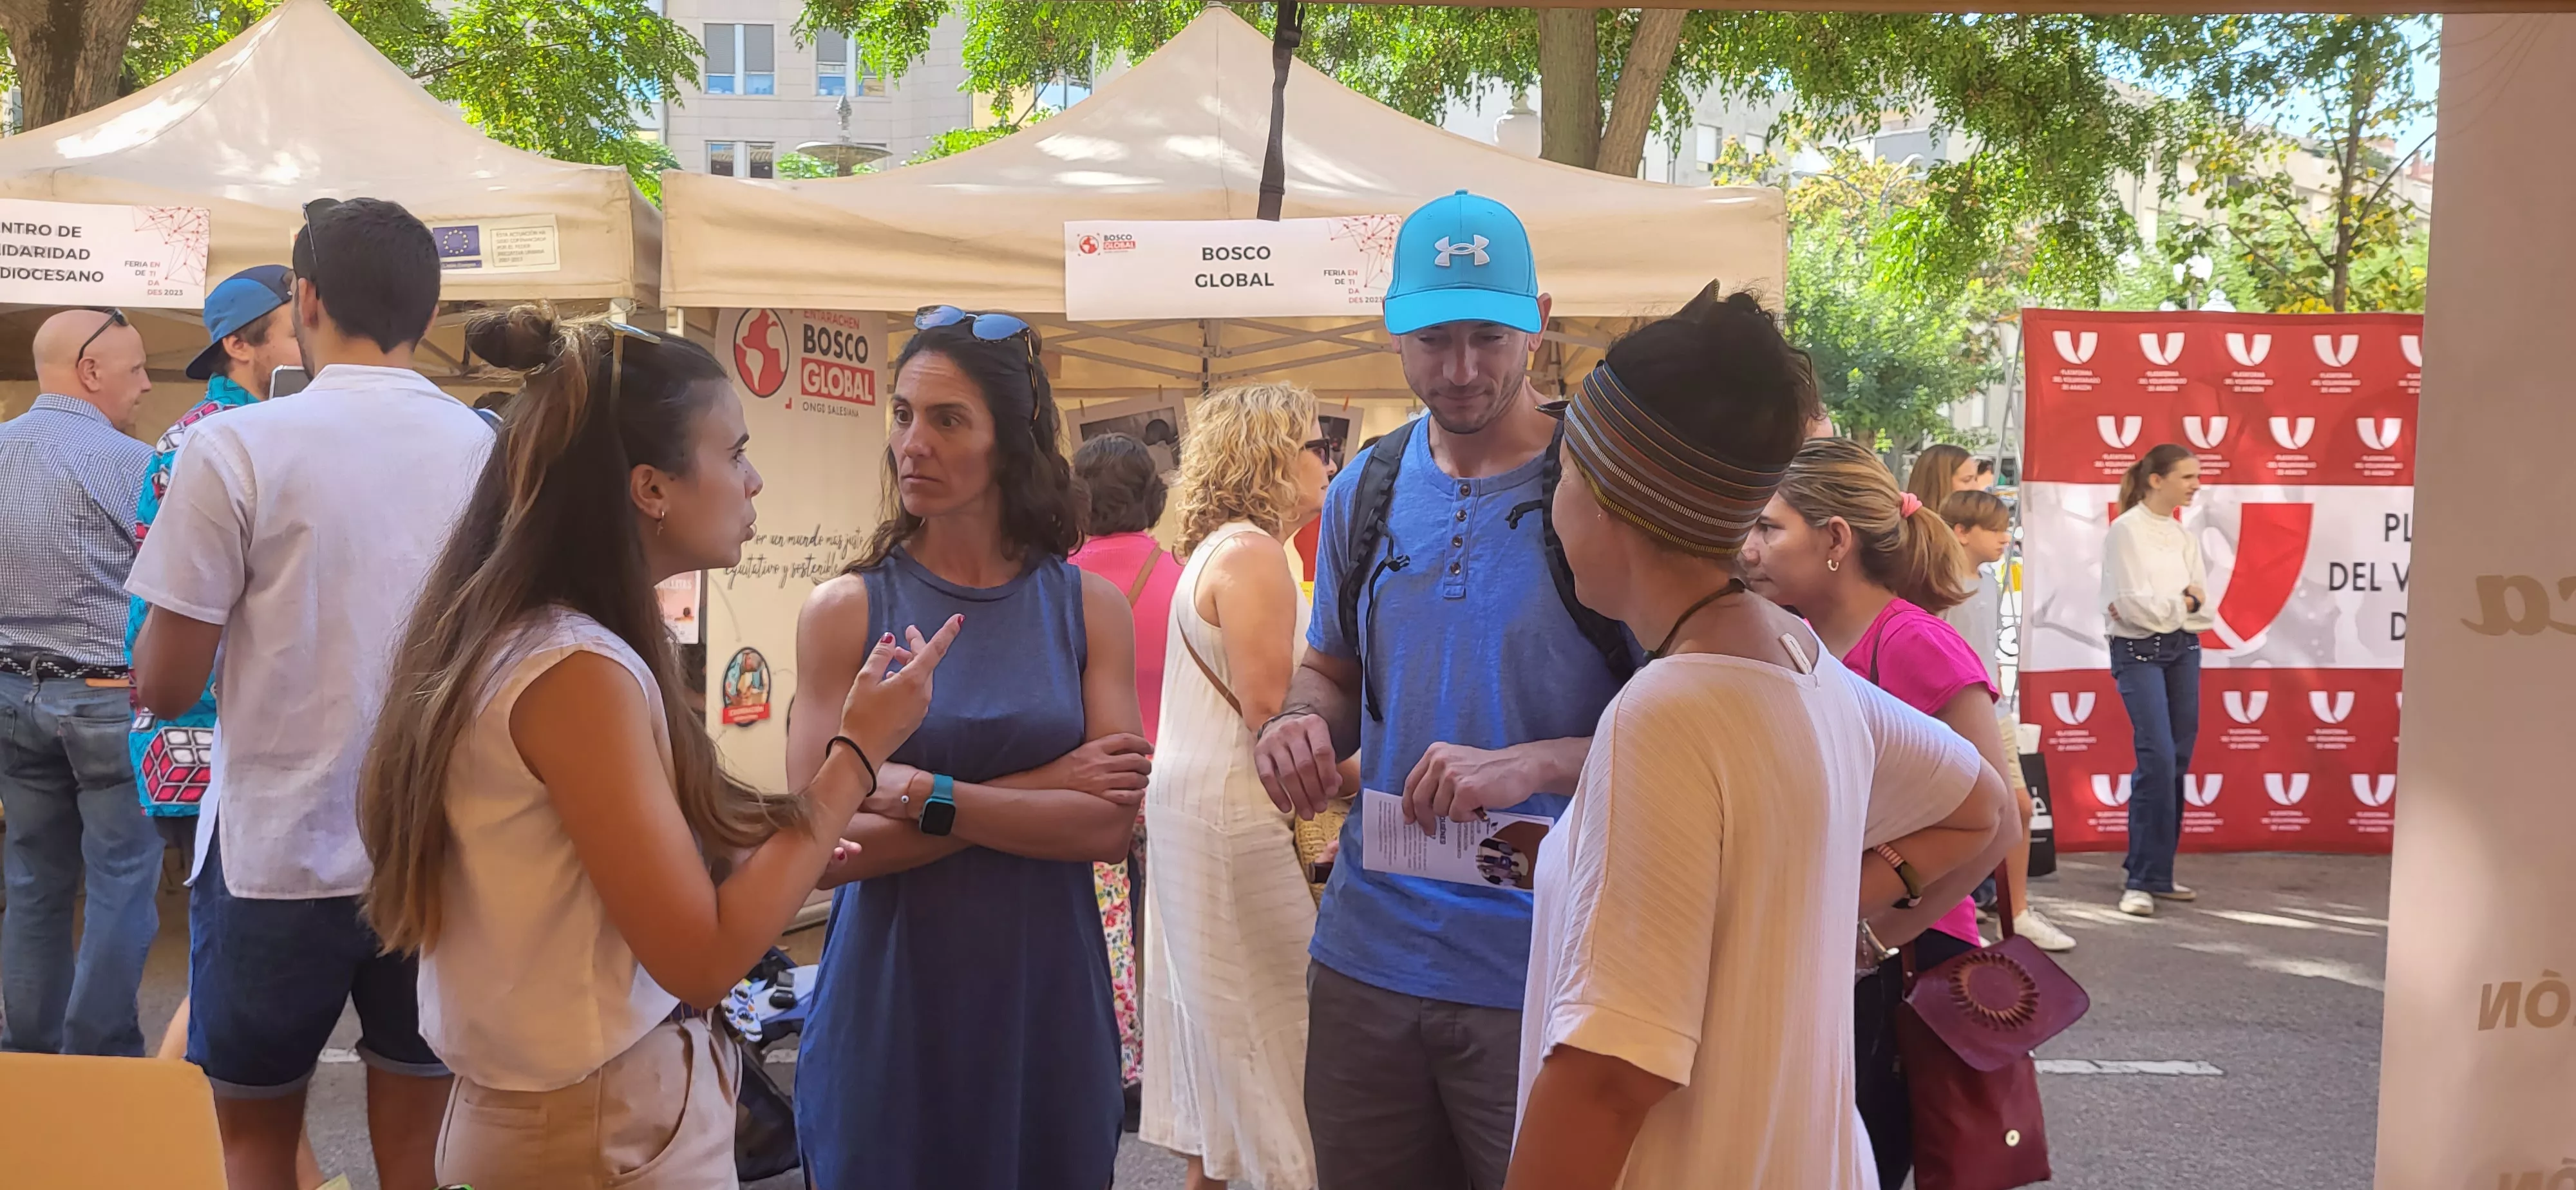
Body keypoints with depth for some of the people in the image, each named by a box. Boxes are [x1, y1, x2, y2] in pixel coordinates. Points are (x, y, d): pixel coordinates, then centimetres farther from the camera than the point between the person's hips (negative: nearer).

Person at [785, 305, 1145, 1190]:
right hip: (890, 1010, -1)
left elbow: (1111, 827, -8)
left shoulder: (1091, 608, 1)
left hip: (1046, 1007, 2)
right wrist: (1037, 793, -13)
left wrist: (928, 798, -17)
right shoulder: (846, 610, -3)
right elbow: (821, 843, -11)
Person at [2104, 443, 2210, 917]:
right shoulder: (2127, 530, -8)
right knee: (2157, 759, -15)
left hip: (2184, 650, 7)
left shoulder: (2184, 535, 11)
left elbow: (2205, 606, 4)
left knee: (2177, 762, 5)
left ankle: (2158, 873, 14)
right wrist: (2183, 601, -4)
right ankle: (2142, 881, -10)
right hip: (2139, 652, -7)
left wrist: (2164, 606, -11)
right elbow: (2135, 605, -15)